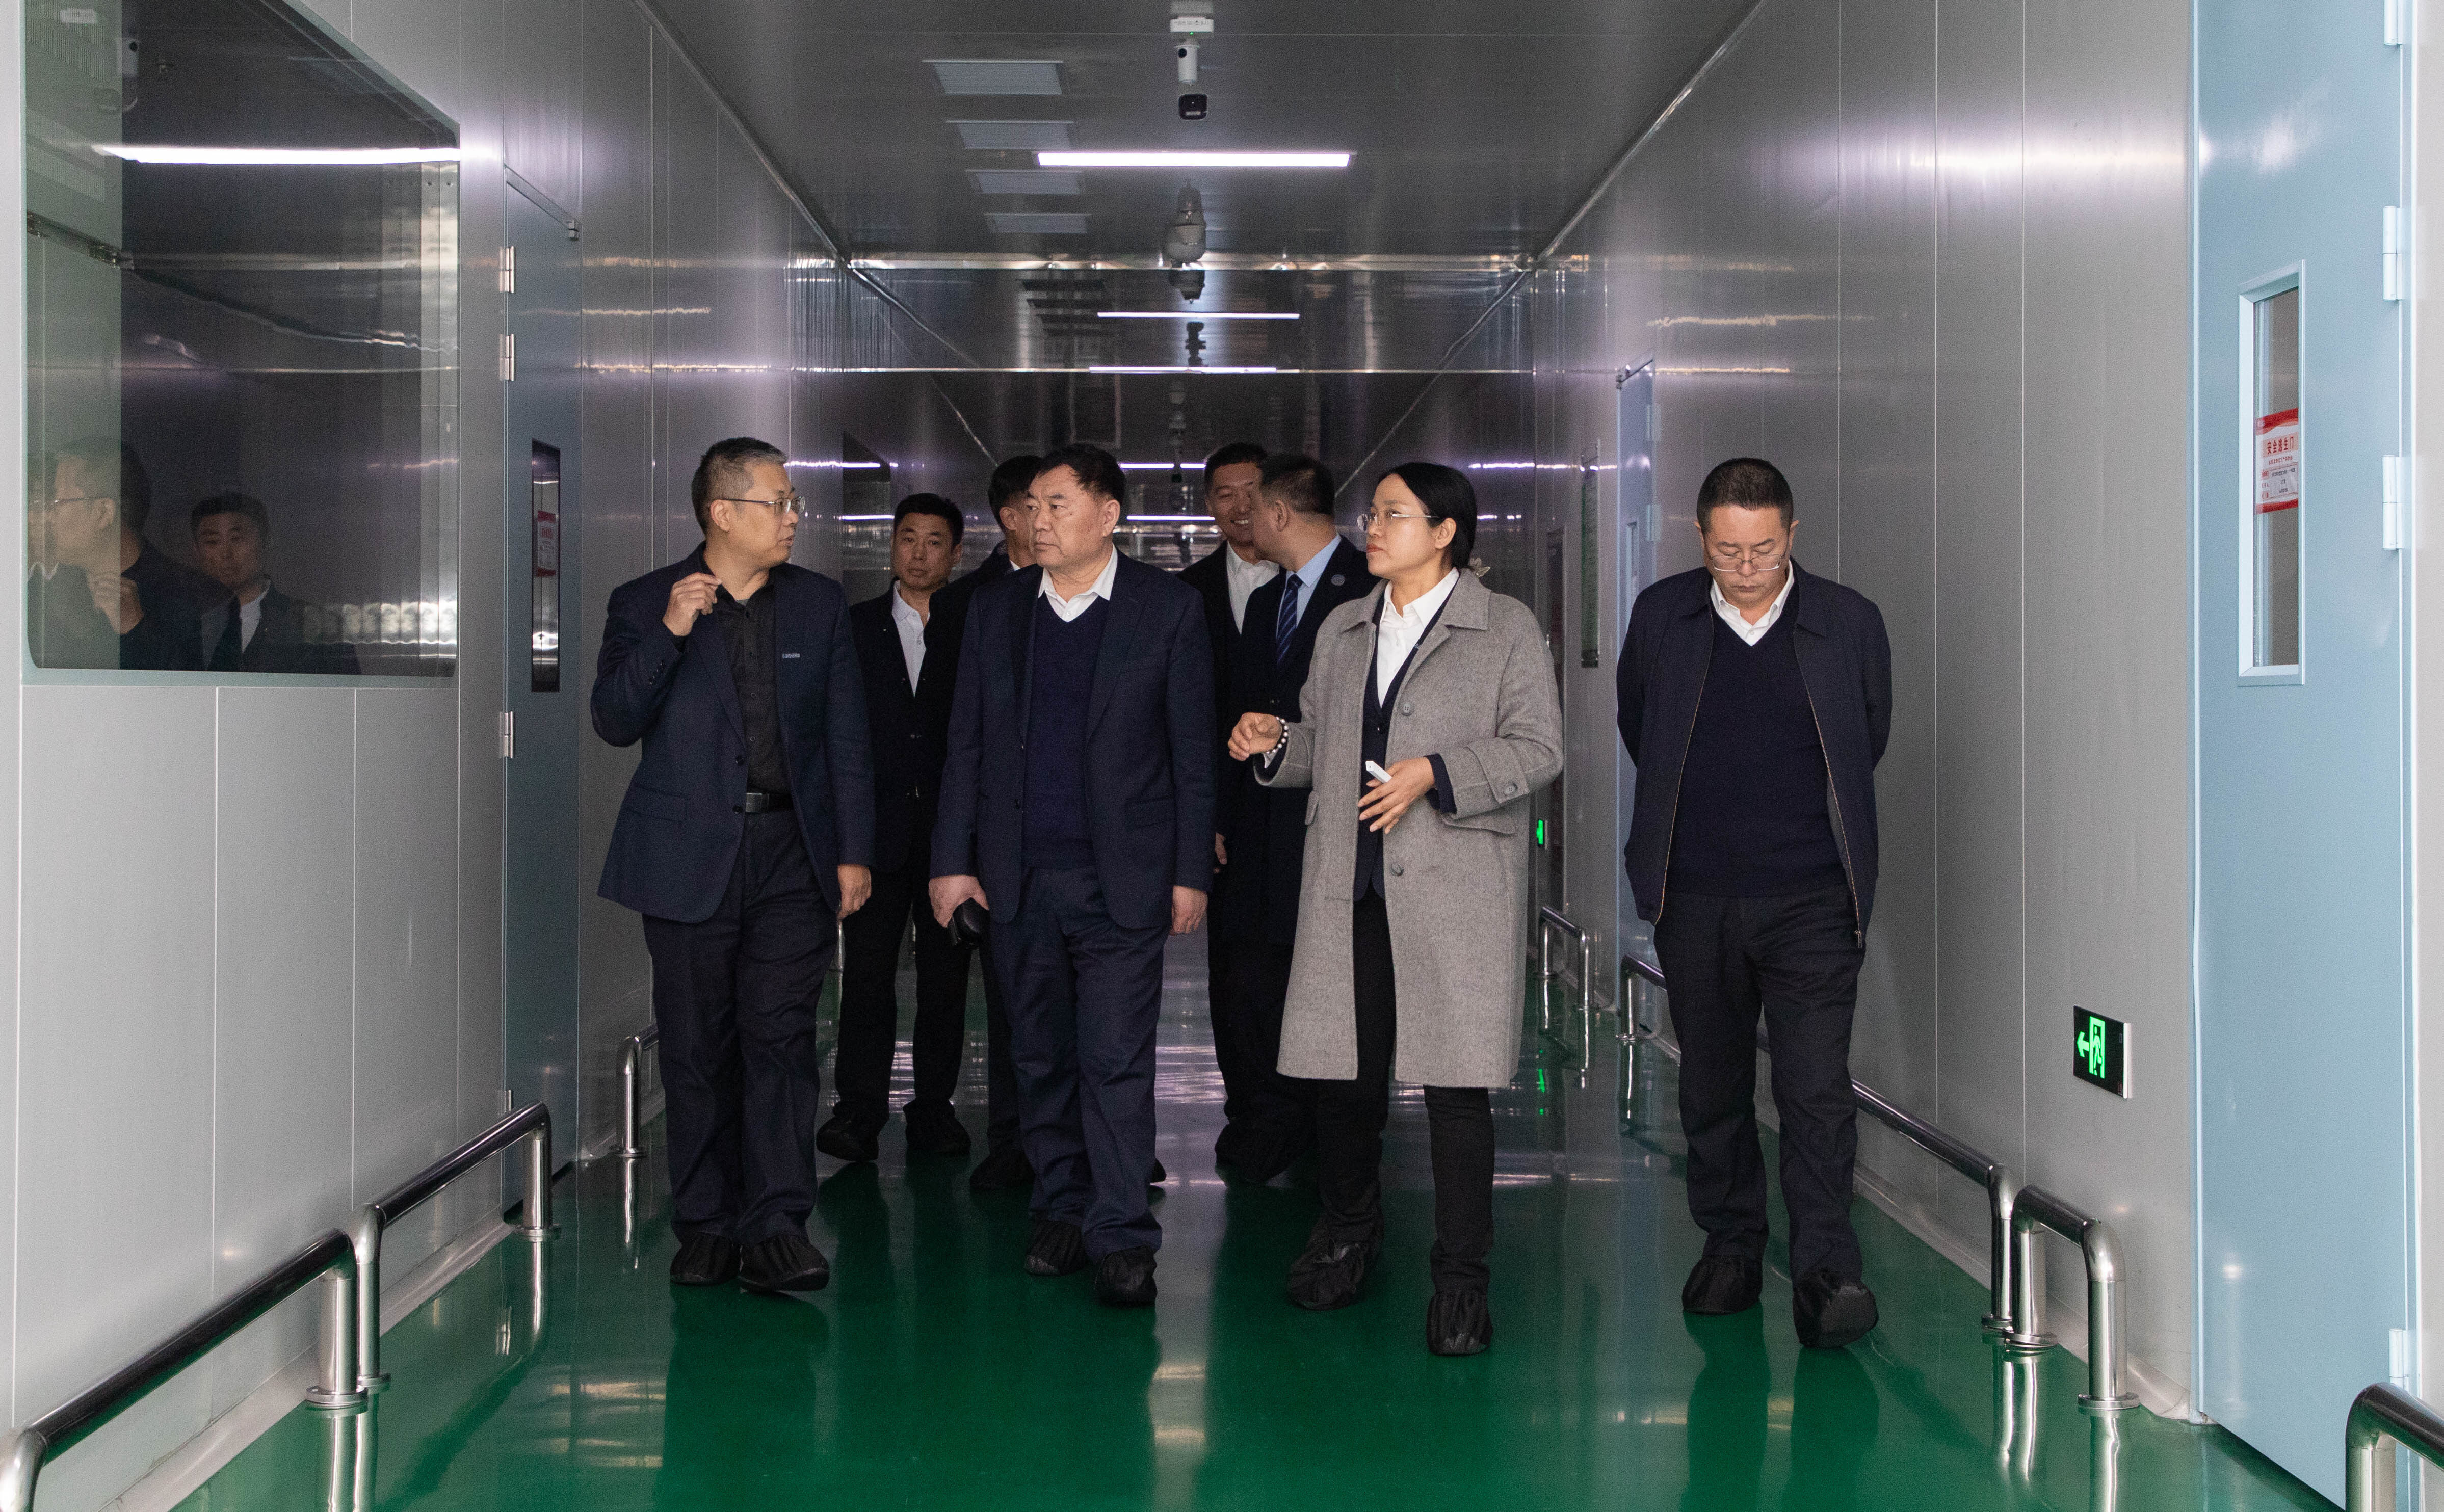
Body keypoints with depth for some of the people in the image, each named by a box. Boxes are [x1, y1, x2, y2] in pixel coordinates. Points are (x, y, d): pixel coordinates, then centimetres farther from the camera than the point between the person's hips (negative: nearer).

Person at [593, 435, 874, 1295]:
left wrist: (854, 852, 3)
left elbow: (846, 739, 8)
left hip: (792, 850, 1)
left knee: (781, 1037, -6)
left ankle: (776, 1226, -5)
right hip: (690, 857, -1)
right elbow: (616, 723, -5)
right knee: (697, 1046, 5)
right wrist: (668, 635, -17)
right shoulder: (645, 605, 4)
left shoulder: (820, 605, 9)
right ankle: (704, 1226, 14)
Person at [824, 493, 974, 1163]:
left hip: (951, 828, 0)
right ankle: (859, 1109, 3)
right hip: (877, 827, 0)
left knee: (946, 973, 4)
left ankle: (935, 1105, 13)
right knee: (866, 970, -2)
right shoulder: (853, 627, 10)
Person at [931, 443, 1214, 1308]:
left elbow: (1193, 749, 0)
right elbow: (966, 742, 10)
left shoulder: (1168, 608, 0)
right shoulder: (996, 608, 9)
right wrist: (953, 858, 5)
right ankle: (1062, 1210, 24)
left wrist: (1191, 872, -3)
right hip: (1019, 877, 4)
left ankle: (1122, 1236, 0)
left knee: (1117, 1062, -6)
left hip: (1122, 877, -3)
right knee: (1041, 1059, 11)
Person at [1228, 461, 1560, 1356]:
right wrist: (1272, 744, 1)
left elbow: (1539, 748, -5)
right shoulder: (1342, 631, 18)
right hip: (1349, 891, 5)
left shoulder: (1506, 629, 2)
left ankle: (1462, 1278, 5)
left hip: (1456, 889, -5)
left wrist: (1435, 773, -16)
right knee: (1340, 1068, 8)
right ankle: (1347, 1233, 30)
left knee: (1455, 1080, -5)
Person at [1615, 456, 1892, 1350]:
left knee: (1816, 1087, -10)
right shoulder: (1661, 616, 1)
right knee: (1712, 1084, 12)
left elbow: (1869, 742, 13)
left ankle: (1826, 1272, -6)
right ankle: (1731, 1247, 26)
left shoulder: (1849, 624, -3)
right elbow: (1638, 730, 17)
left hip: (1810, 901, -2)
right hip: (1695, 899, 2)